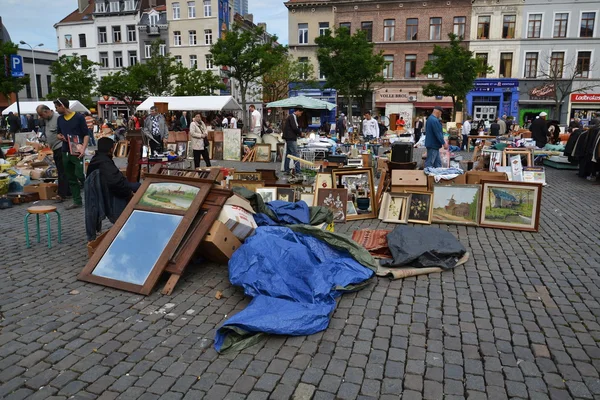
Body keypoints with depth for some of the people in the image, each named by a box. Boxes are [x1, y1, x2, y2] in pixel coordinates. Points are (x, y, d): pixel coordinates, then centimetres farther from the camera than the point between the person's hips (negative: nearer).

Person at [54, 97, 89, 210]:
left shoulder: (79, 117, -6)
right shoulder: (60, 119, 13)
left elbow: (86, 134, -7)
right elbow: (58, 133, 25)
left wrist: (83, 148, -19)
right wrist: (60, 136, 0)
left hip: (77, 152, -6)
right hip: (65, 152, 6)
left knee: (79, 175, -16)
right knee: (71, 178, 9)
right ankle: (77, 201, 15)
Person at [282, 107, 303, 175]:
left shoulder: (290, 116, 19)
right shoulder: (293, 116, -12)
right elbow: (294, 128, -20)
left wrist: (298, 133, 12)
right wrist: (300, 133, -5)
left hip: (288, 138, 10)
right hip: (291, 139, -10)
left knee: (288, 154, 12)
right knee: (295, 154, -10)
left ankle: (286, 170, 16)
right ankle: (298, 171, -10)